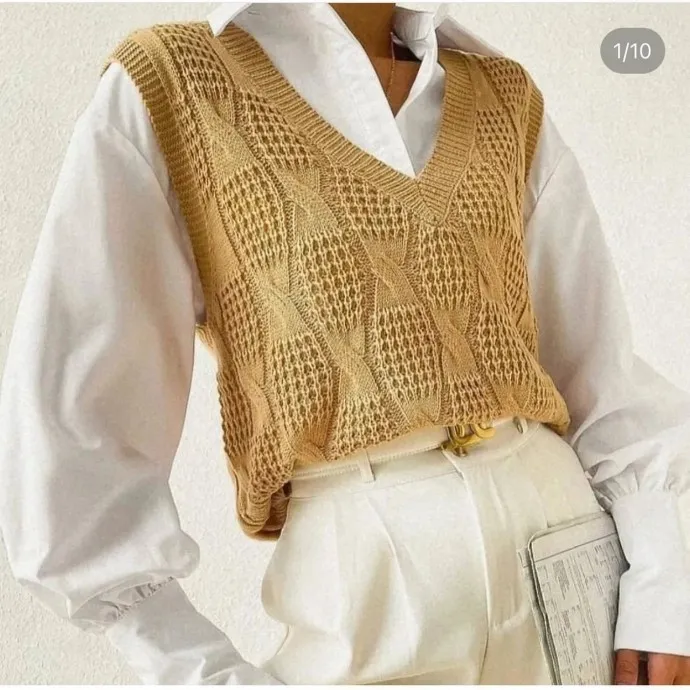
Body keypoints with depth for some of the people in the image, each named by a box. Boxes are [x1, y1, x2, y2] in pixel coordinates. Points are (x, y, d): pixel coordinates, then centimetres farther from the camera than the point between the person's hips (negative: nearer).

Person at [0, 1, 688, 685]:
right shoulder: (164, 86, -4)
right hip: (358, 565, -4)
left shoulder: (508, 100, 9)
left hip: (554, 510, 5)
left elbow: (600, 368, 8)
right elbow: (70, 422, -8)